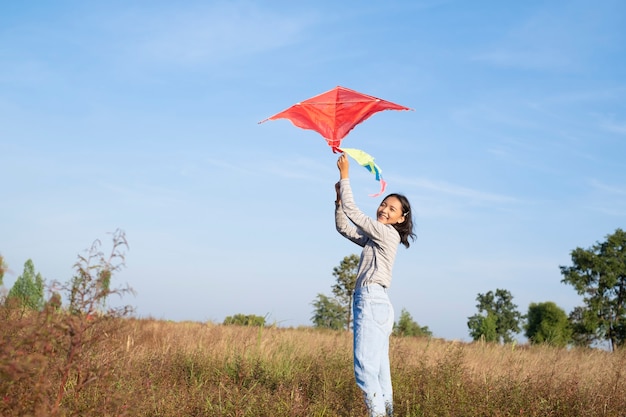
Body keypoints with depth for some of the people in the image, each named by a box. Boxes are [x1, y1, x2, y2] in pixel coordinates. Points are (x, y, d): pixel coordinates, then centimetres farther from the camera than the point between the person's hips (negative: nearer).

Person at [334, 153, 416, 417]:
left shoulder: (387, 234, -6)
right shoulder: (375, 237, 20)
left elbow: (353, 213, -7)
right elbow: (344, 228, 22)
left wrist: (345, 176, -2)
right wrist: (339, 197, 9)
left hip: (372, 301, -10)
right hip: (375, 304, 10)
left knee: (365, 366, -16)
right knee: (379, 368, 8)